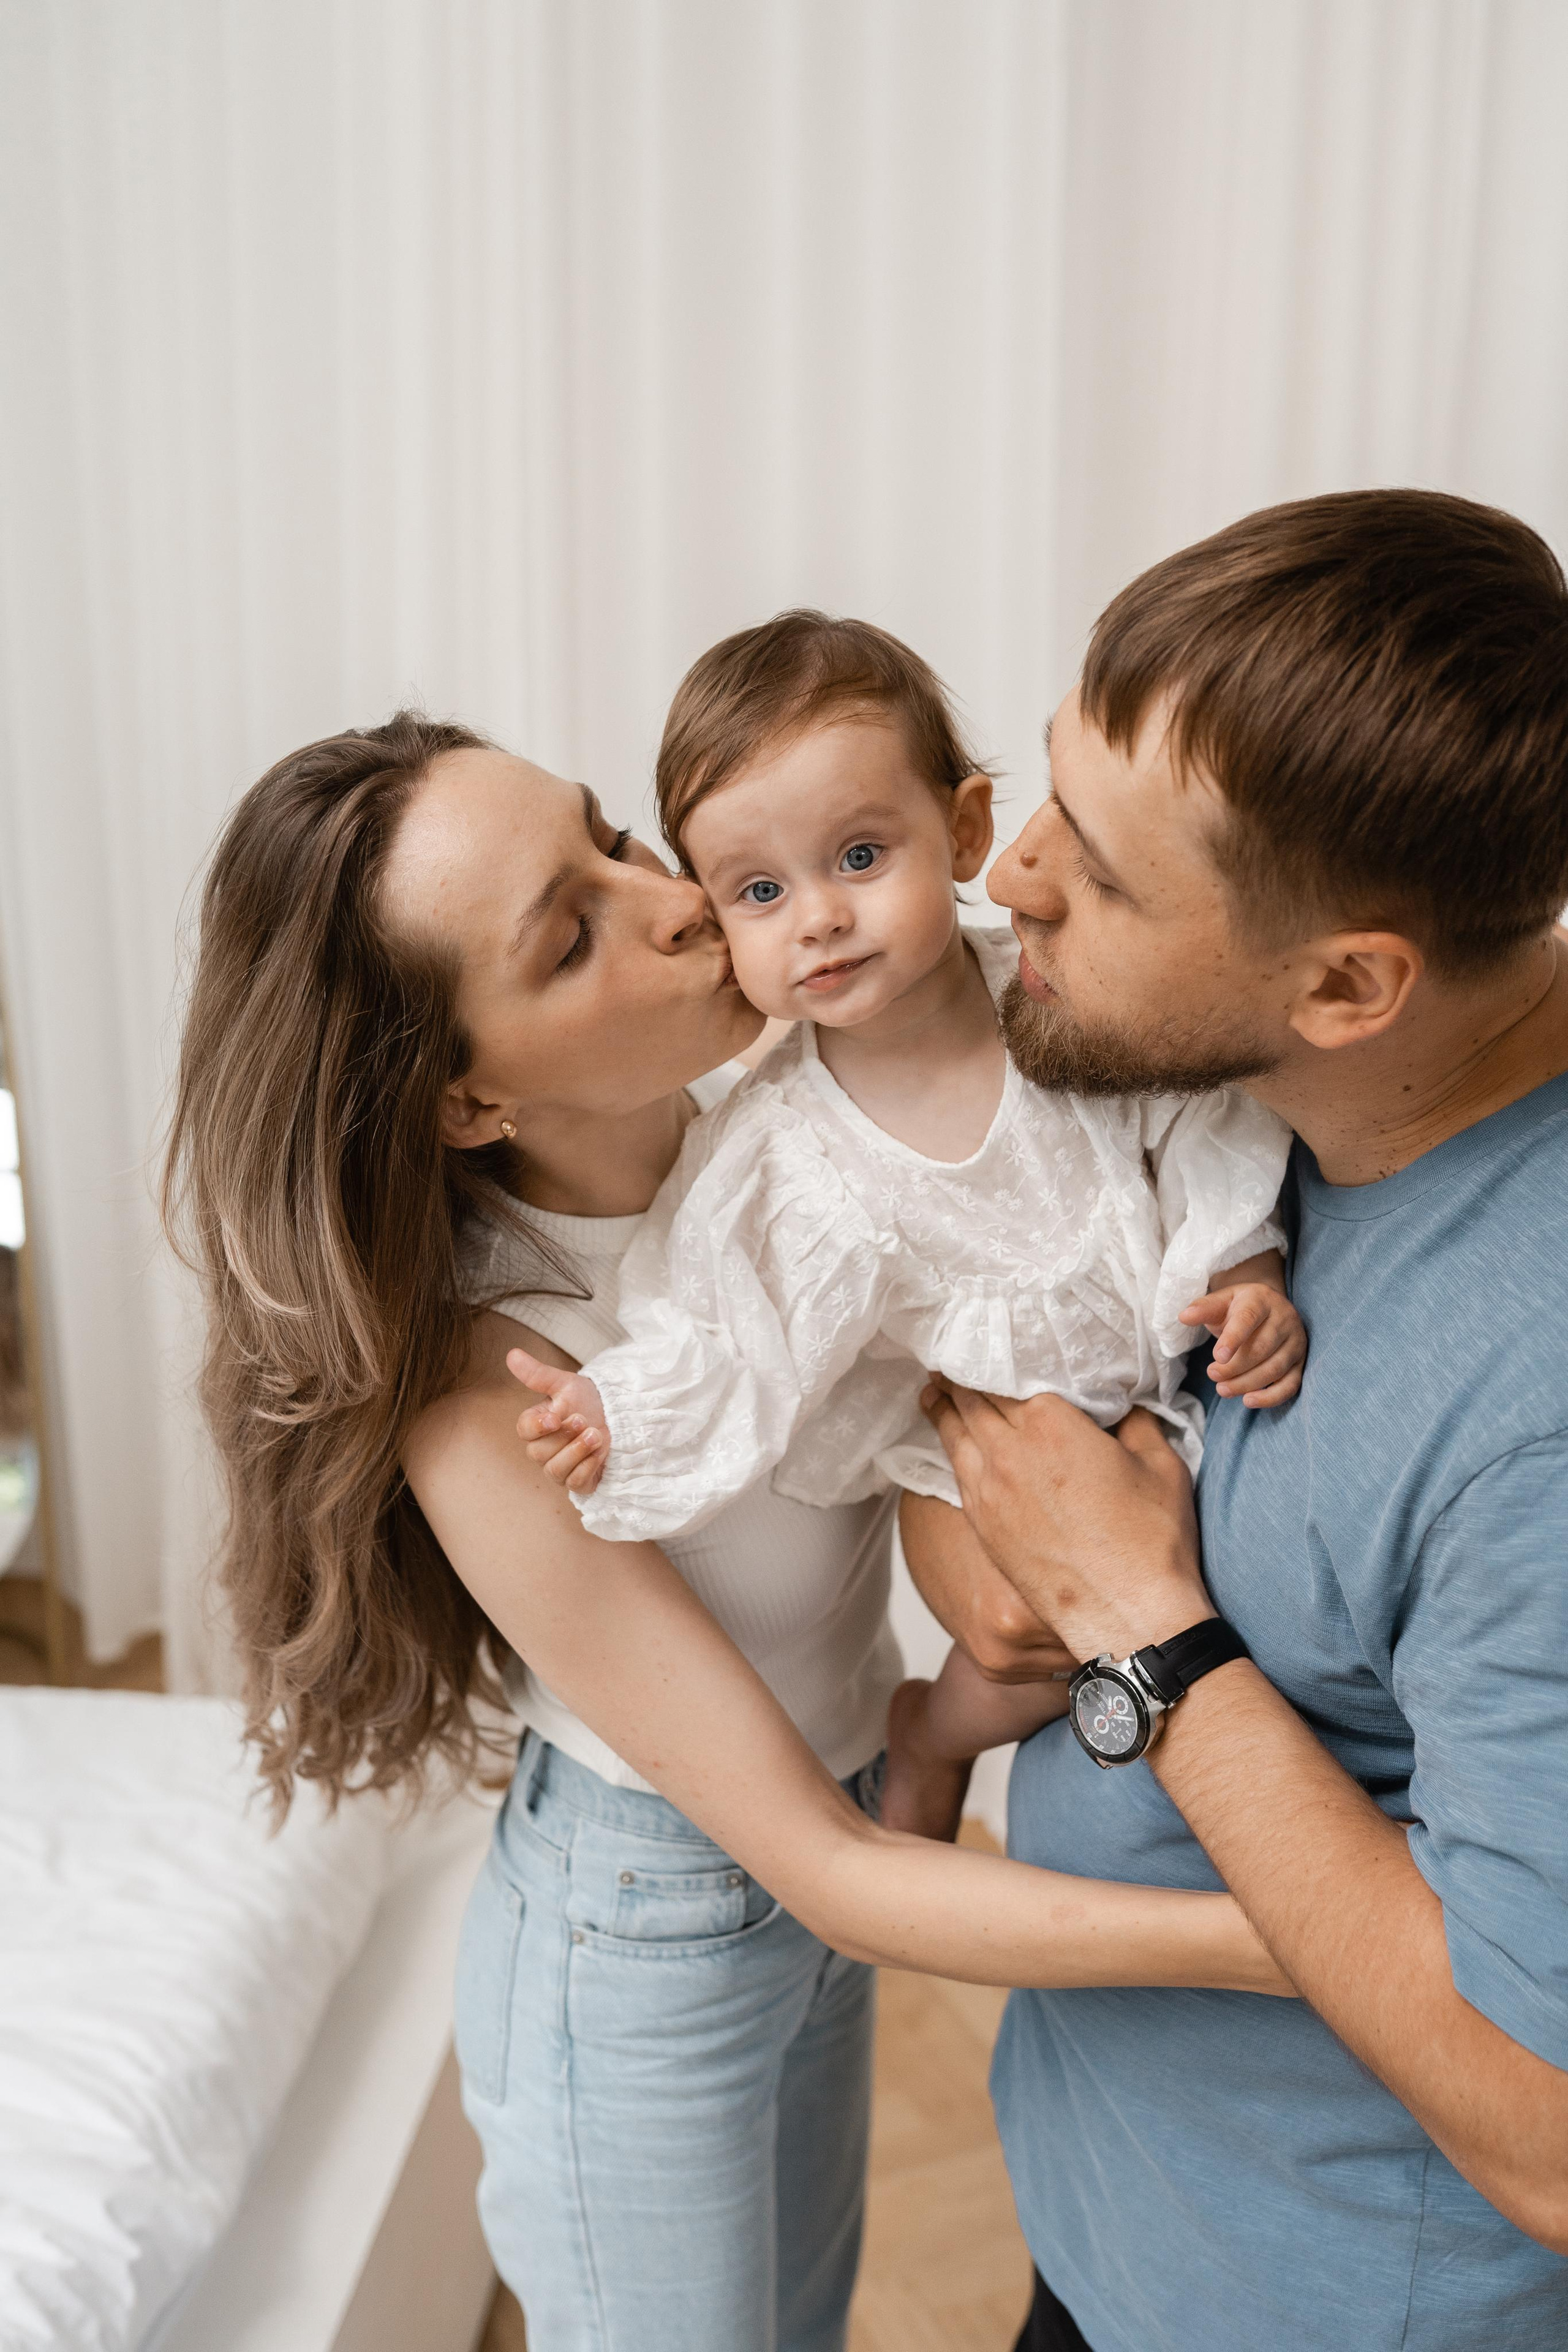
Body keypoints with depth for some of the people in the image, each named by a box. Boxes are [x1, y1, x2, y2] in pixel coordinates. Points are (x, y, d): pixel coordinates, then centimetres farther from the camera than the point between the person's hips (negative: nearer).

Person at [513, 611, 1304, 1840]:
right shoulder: (772, 1159, -19)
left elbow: (1207, 1135, -6)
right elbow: (736, 1339, -13)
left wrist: (1249, 1282, -16)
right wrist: (624, 1411, -25)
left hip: (1161, 1381, 3)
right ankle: (927, 1739, 19)